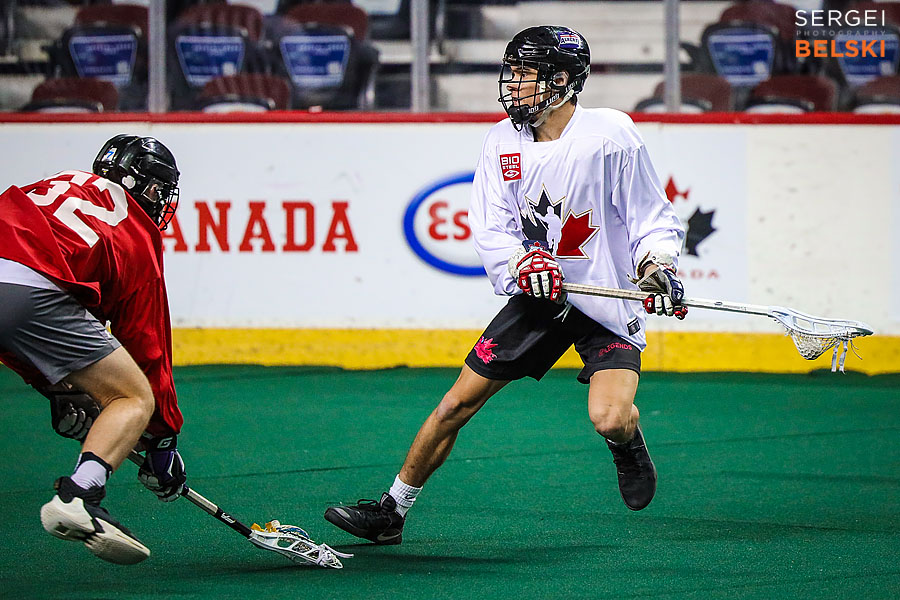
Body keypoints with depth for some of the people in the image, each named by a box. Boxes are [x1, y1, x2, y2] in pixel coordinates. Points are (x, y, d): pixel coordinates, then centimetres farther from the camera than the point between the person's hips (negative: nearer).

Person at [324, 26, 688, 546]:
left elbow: (654, 220, -8)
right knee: (456, 404, 2)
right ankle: (391, 512, 16)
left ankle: (629, 444, 13)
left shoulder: (611, 135, -15)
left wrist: (657, 265, -27)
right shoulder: (504, 142, 0)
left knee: (609, 420, -25)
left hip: (610, 303, -4)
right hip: (539, 295, 4)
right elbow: (492, 230, -4)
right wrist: (524, 261, -24)